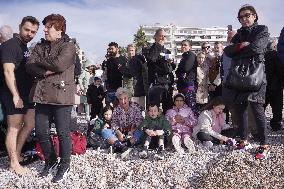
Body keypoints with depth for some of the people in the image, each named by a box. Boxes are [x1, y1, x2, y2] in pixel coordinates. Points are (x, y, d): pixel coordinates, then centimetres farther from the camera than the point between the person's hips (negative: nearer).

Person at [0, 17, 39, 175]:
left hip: (26, 93, 9)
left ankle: (16, 154, 26)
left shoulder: (25, 48, 16)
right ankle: (14, 164, 10)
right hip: (13, 94, -9)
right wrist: (15, 95, -23)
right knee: (14, 128, -1)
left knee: (30, 124, 12)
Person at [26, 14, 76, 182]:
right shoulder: (40, 46, 16)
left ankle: (65, 165, 19)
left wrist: (40, 61, -4)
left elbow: (59, 64, -19)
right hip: (42, 95, 6)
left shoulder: (68, 46, -2)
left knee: (63, 133, 1)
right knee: (41, 132, 8)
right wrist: (46, 71, -14)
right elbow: (30, 67, 3)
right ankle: (51, 161, 30)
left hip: (61, 95, -6)